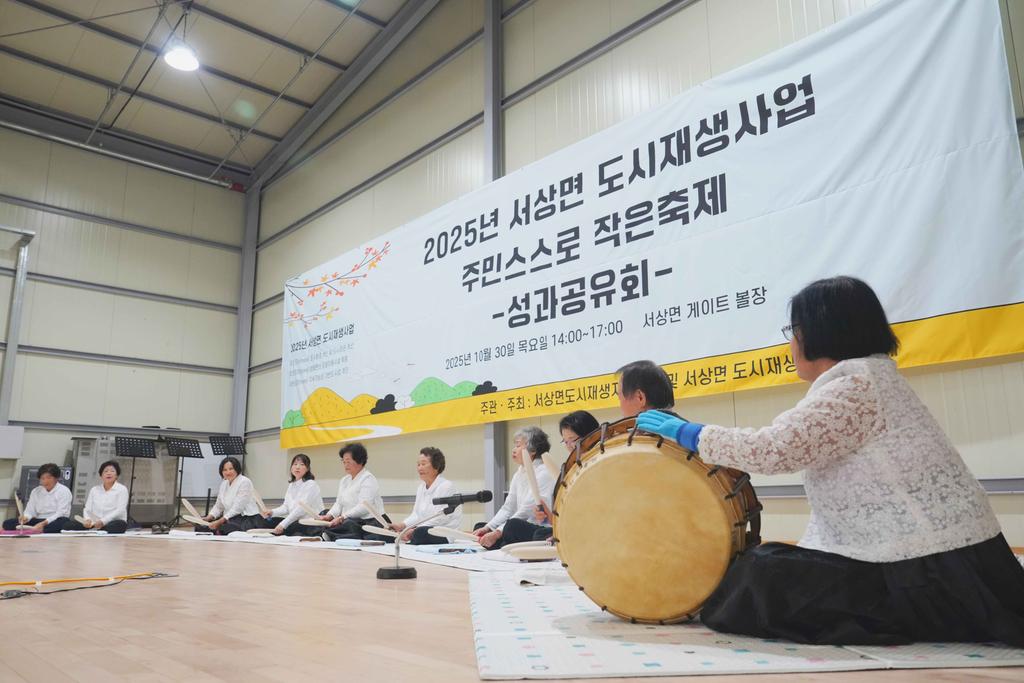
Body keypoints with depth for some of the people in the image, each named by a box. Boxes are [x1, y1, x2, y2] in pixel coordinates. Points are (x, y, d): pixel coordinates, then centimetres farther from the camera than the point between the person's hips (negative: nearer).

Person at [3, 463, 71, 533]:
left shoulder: (64, 491, -1)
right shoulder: (35, 491, 15)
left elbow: (60, 514, -11)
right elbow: (30, 511, 10)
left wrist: (44, 523, -26)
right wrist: (25, 517, -14)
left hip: (55, 521, -5)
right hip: (38, 521, 5)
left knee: (62, 523, -41)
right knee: (7, 523, -15)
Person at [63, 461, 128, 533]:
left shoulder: (122, 489, 1)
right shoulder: (94, 489, 16)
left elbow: (120, 510, -9)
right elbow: (87, 509, 10)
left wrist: (103, 521, -23)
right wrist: (88, 520, -13)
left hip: (114, 522, -5)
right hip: (95, 524, 5)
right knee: (69, 525, -18)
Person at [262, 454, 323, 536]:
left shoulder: (310, 484, -10)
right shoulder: (291, 485, 16)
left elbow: (301, 509, -19)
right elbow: (286, 507, 11)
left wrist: (283, 525, -24)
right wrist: (272, 512, -9)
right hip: (296, 520, 8)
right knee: (271, 521, -8)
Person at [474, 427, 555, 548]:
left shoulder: (544, 473, -11)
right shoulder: (519, 474, 16)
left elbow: (526, 512, -19)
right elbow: (507, 509, 11)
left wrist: (497, 533, -24)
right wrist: (487, 528, -5)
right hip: (523, 528, 8)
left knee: (514, 525, -35)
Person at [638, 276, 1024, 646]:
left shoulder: (856, 385, -16)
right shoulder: (865, 380, 14)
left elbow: (773, 449, -23)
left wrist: (688, 433, -11)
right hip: (920, 557, 9)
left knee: (768, 578, -8)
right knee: (778, 567, 11)